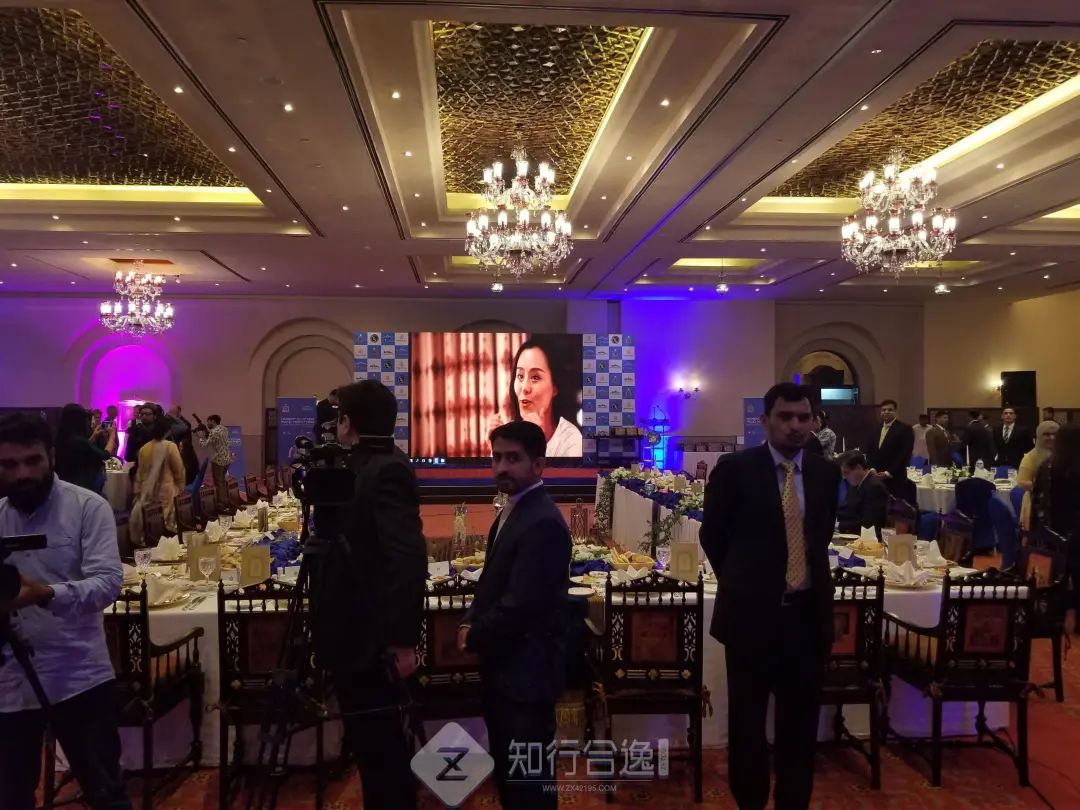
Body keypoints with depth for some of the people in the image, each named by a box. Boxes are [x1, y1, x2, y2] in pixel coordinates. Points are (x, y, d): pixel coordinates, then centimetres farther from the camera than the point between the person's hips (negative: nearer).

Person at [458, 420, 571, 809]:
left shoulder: (543, 522, -22)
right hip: (504, 665, 10)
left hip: (526, 669, -10)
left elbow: (520, 604, -25)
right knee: (507, 767, 20)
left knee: (529, 775, 3)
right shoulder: (512, 511, 11)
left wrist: (473, 637, -11)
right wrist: (471, 622, 1)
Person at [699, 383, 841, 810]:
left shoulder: (826, 471, 3)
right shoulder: (735, 468, -9)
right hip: (752, 612, -3)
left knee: (800, 720, 13)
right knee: (747, 720, 10)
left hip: (808, 612, 3)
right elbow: (712, 535, 2)